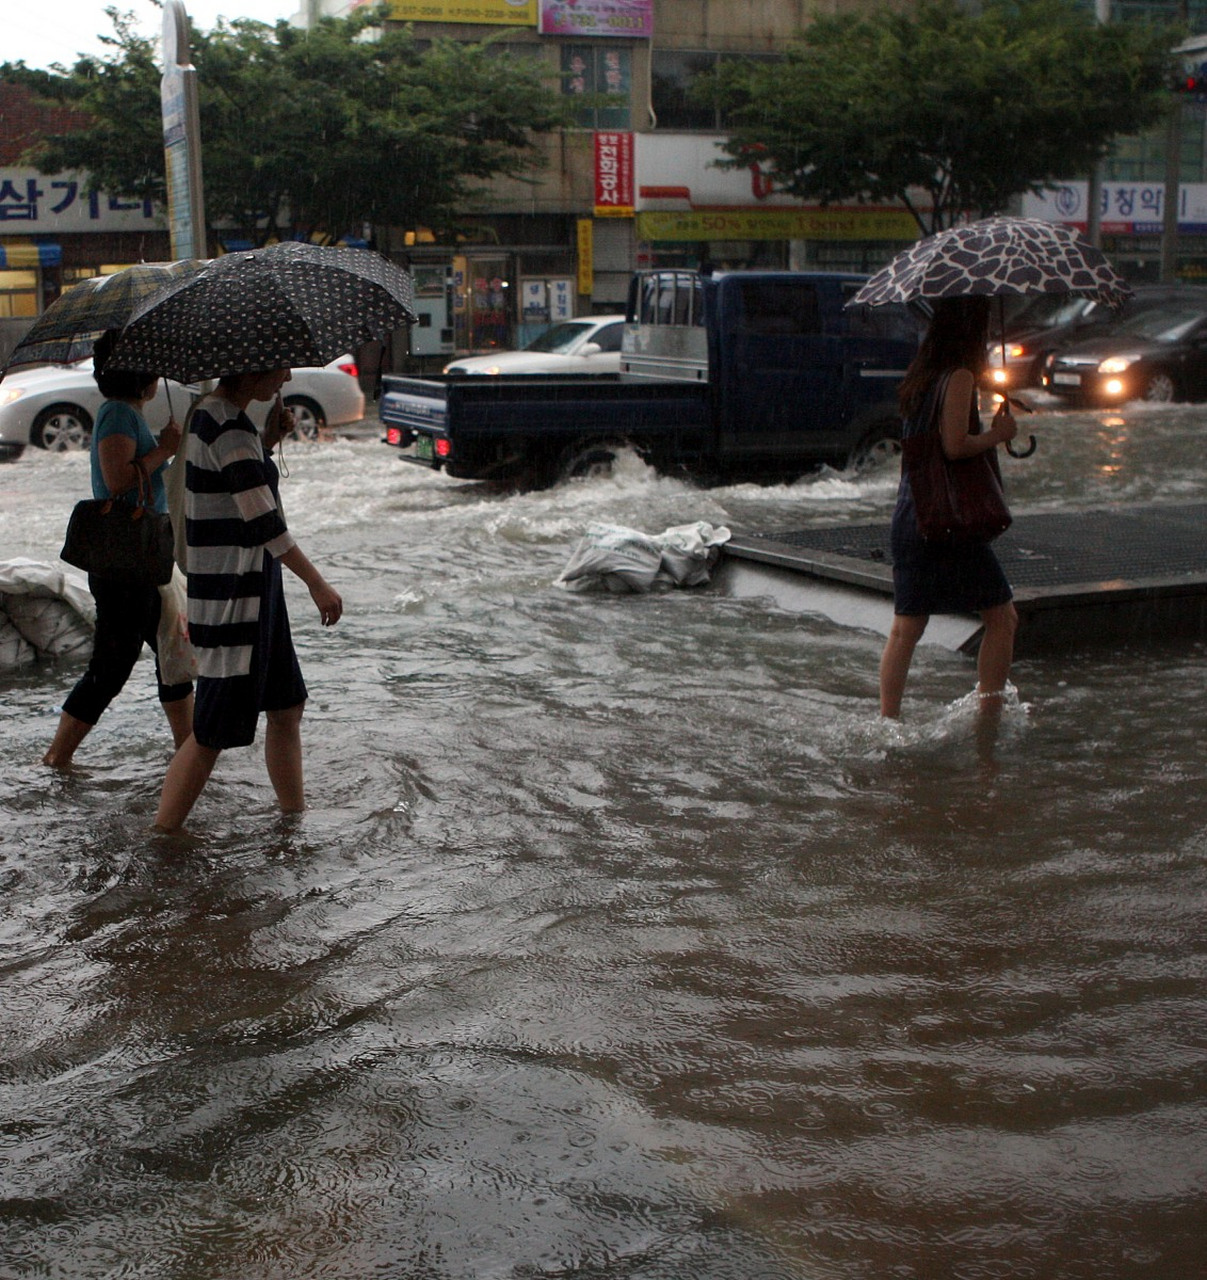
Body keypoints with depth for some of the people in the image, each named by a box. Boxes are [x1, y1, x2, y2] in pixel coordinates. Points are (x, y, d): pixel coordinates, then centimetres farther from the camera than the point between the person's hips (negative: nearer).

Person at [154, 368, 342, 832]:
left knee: (287, 705, 19)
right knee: (213, 732, -3)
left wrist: (268, 440, 9)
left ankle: (295, 818, 30)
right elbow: (262, 519, -24)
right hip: (234, 596, -10)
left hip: (253, 589, 10)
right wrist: (317, 583, -20)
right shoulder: (229, 426, -19)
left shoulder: (208, 414, 11)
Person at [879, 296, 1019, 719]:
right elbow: (955, 445, -20)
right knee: (1001, 619, 4)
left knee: (905, 627, 11)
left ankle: (888, 721, 11)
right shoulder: (960, 376, -11)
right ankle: (988, 720, 4)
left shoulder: (919, 376, 13)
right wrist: (999, 433, -4)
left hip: (908, 516, 8)